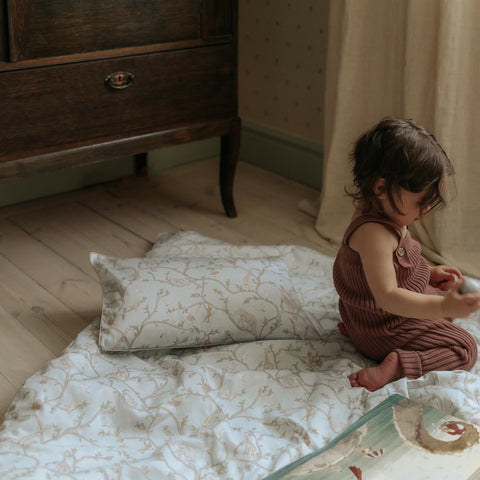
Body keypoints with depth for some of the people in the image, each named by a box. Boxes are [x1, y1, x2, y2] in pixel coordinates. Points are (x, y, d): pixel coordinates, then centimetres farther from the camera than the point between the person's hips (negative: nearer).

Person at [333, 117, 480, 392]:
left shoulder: (387, 215, -1)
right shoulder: (373, 233, -34)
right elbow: (388, 297, -38)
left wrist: (429, 272, 5)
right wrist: (444, 307, -45)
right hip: (385, 333, -10)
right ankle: (395, 367, -21)